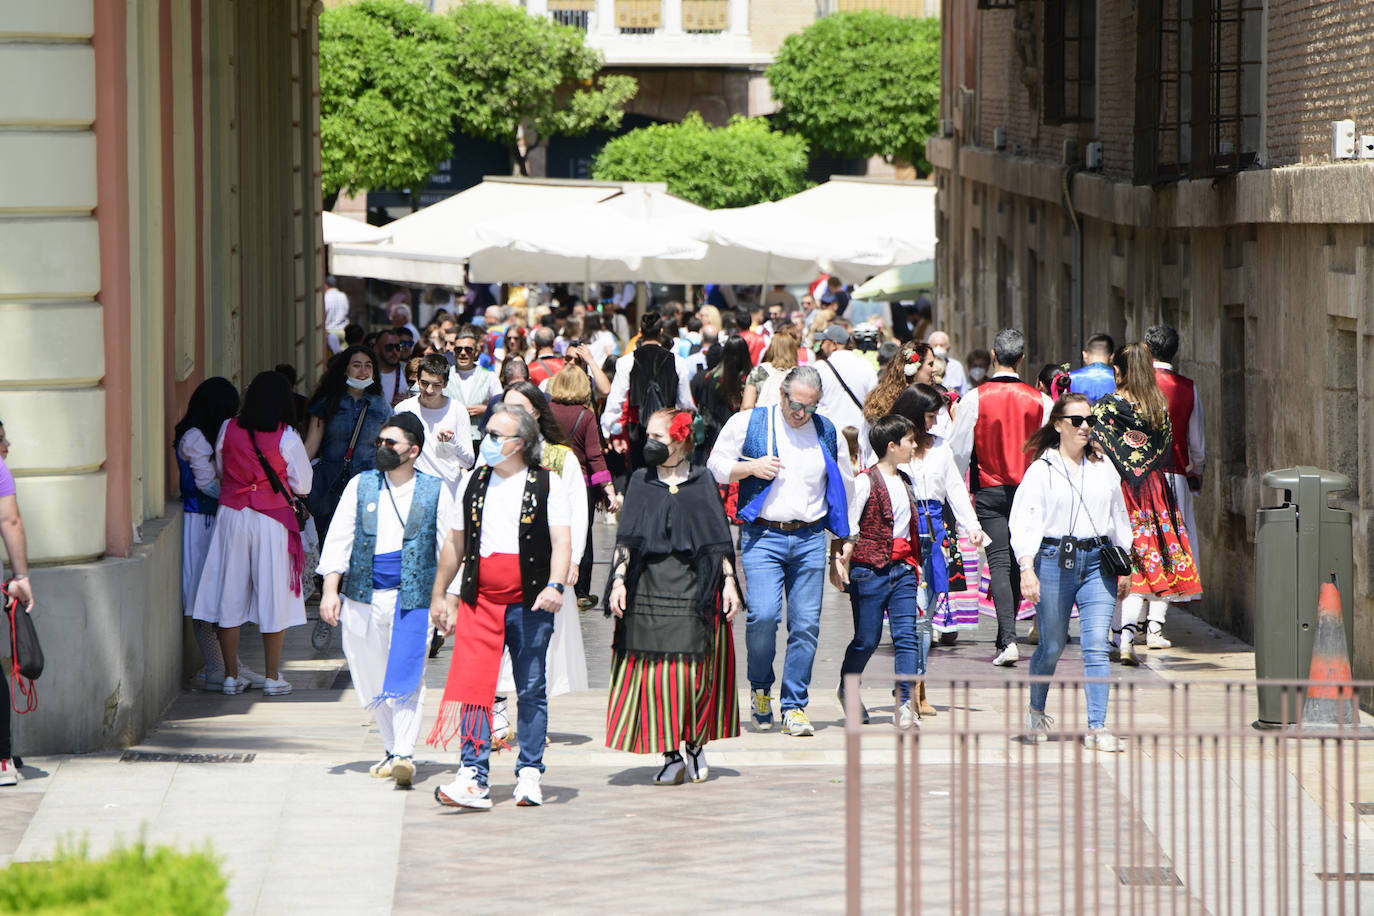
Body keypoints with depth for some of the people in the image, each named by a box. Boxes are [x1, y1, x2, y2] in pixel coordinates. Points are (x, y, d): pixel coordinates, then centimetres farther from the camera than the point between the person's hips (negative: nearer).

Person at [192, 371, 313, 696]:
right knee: (273, 596, 6)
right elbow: (302, 486, -2)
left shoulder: (228, 430, -1)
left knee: (230, 596, 8)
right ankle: (272, 678, 8)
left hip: (231, 518, 2)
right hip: (271, 520, -2)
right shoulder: (287, 438, -9)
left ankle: (231, 676, 12)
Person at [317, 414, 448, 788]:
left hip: (413, 596, -3)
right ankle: (391, 749, 21)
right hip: (363, 597, 3)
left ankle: (405, 754, -17)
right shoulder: (360, 486, 9)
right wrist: (330, 589, -2)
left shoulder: (436, 491, 4)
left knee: (406, 677, -14)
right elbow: (338, 539, 7)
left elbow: (449, 549, 8)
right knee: (370, 680, 7)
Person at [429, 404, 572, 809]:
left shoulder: (546, 485, 0)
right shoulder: (475, 483, 12)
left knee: (531, 691, 4)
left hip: (530, 604, -3)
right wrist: (438, 595, 19)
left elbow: (561, 540, -10)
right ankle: (473, 778, -13)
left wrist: (554, 585, -26)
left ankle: (529, 774, 14)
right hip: (480, 601, 3)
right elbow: (455, 543, 20)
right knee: (472, 688, -9)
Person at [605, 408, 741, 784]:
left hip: (693, 588, -1)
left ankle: (696, 745, 12)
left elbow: (720, 540, 8)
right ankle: (671, 753, 1)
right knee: (654, 670, -4)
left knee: (694, 667, -3)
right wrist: (618, 579, -3)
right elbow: (625, 539, 8)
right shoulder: (640, 483, 11)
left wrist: (728, 581, -1)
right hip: (647, 590, 1)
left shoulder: (702, 483, 7)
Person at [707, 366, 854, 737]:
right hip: (763, 536, -3)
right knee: (763, 614, -17)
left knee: (806, 623, -3)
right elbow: (715, 466, 7)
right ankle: (760, 687, 9)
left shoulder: (827, 433, 13)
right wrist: (751, 468, -11)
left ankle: (794, 707, 6)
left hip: (810, 538, 3)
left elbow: (845, 483, 24)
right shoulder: (747, 423, 3)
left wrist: (842, 537, 16)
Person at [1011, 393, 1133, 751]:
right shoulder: (1042, 470, 0)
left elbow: (1119, 517, 20)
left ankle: (1097, 727, -10)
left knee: (1097, 646, -9)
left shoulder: (1103, 467, 12)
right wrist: (1027, 568, -19)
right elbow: (1024, 519, -7)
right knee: (1052, 646, 6)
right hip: (1054, 560, -2)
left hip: (1097, 562, 2)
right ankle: (1036, 711, 32)